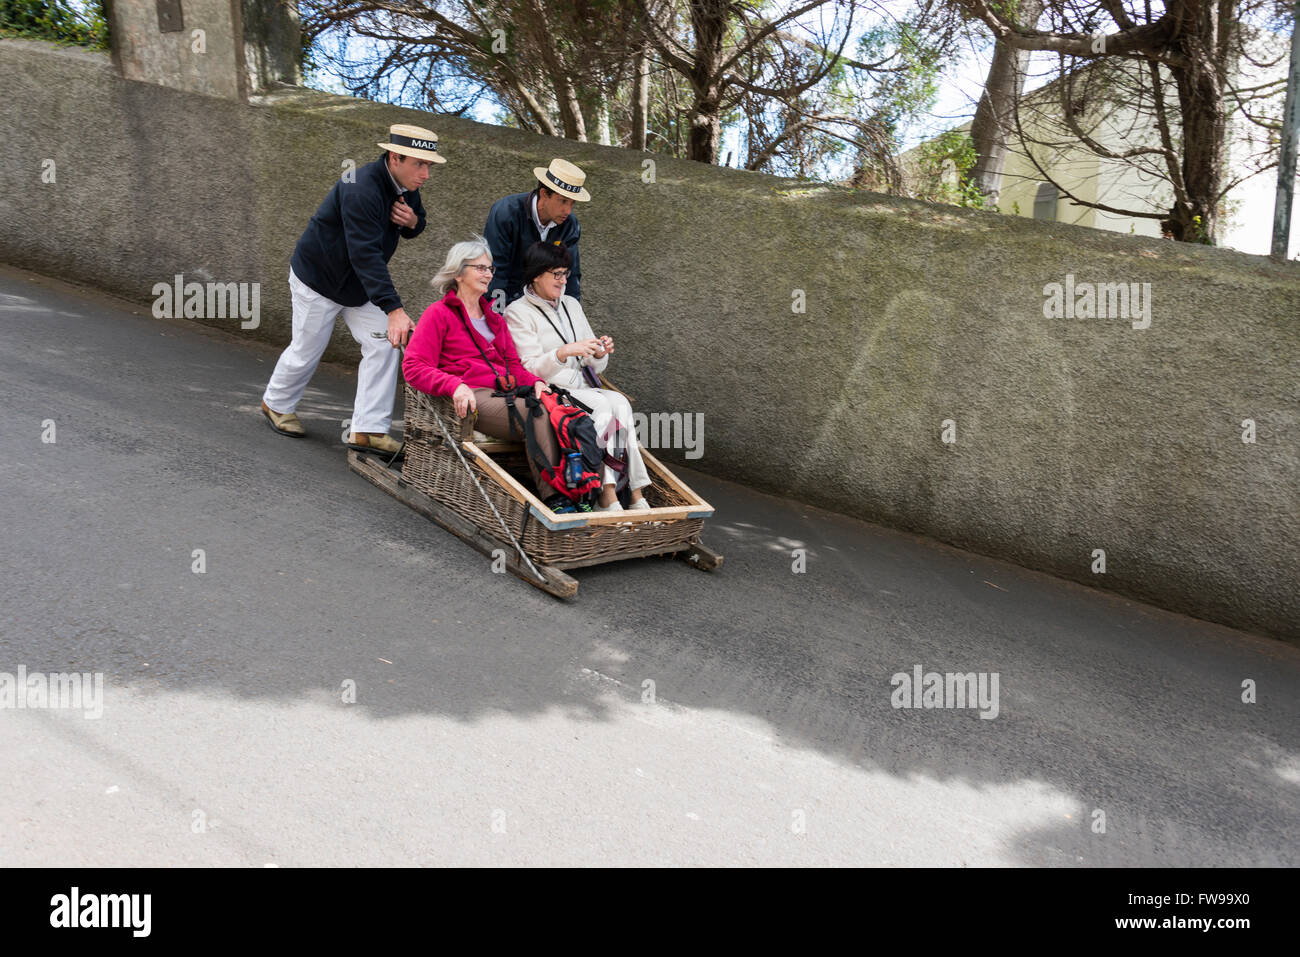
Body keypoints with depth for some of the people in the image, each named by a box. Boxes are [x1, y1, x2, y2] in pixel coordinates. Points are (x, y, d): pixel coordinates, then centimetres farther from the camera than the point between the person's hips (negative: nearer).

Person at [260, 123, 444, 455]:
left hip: (362, 282, 7)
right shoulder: (360, 189, -33)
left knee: (385, 344, -6)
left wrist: (413, 222, -15)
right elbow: (366, 254, -41)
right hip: (319, 277, -7)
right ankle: (276, 404, 36)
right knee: (306, 351, 6)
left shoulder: (405, 187, -6)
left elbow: (415, 227, 13)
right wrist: (394, 310, -49)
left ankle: (368, 429, -2)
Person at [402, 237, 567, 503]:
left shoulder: (494, 317, 31)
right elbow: (414, 367, -1)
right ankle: (552, 496, -38)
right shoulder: (439, 314, 10)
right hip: (473, 397, -6)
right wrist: (455, 385, -21)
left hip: (504, 392, 6)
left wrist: (535, 382, 1)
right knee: (538, 414, -34)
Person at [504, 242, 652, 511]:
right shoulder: (518, 313, 1)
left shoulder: (571, 305, 21)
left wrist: (599, 353, -4)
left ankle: (635, 493, -35)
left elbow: (594, 366, 20)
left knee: (620, 403, -26)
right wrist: (565, 352, -24)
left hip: (584, 389, 5)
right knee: (601, 405, -31)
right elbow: (529, 369, -9)